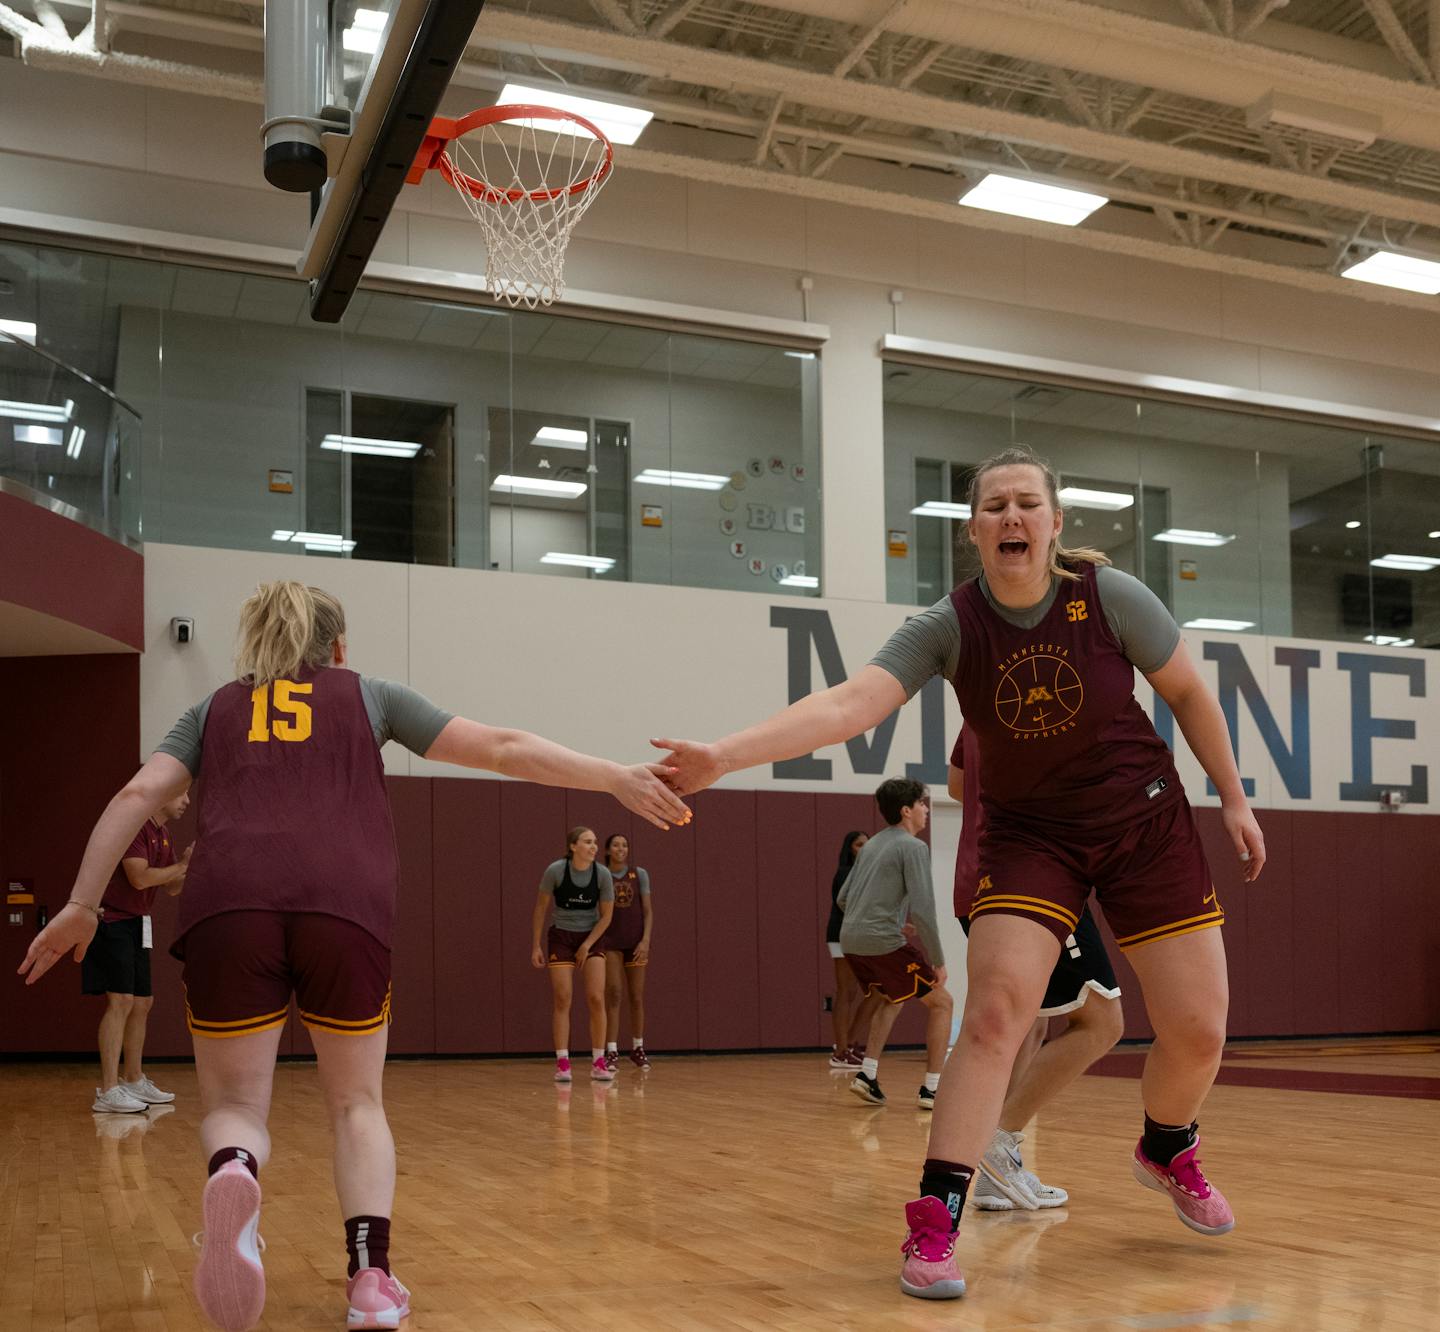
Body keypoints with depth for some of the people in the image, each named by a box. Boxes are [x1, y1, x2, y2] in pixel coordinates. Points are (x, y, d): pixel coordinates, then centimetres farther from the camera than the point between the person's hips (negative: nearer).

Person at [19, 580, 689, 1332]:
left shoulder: (216, 708, 28)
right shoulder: (367, 696, 25)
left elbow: (139, 794, 13)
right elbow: (501, 748, 19)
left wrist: (81, 905, 13)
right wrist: (618, 779, 20)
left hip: (228, 904, 0)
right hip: (346, 904, 0)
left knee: (234, 1104, 11)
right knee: (355, 1100, 18)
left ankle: (234, 1173, -25)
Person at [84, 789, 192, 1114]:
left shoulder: (162, 834, 14)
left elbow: (172, 888, 16)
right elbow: (140, 878, -24)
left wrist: (192, 866, 0)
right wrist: (182, 865, -14)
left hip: (135, 925, 10)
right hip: (111, 920, -10)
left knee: (142, 1002, 14)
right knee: (121, 1000, -16)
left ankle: (134, 1082, 26)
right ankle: (108, 1092, -17)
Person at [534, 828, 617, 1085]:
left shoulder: (602, 874, -11)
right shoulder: (555, 870, -15)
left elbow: (606, 916, -3)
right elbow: (540, 908, -4)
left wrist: (587, 945, -9)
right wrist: (535, 945, -4)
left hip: (592, 938, 1)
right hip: (561, 938, -1)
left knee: (596, 999, -8)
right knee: (562, 1000, -5)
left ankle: (598, 1063, -2)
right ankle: (562, 1063, -2)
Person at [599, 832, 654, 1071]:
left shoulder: (639, 874, 2)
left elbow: (648, 911, 1)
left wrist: (645, 940, -10)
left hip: (636, 941, 2)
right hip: (610, 942, -2)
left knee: (637, 996, 7)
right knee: (613, 994, -10)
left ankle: (638, 1048, 21)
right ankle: (612, 1053, -9)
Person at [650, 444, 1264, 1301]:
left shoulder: (1111, 595, -17)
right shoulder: (949, 628, -18)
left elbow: (1188, 692, 0)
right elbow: (850, 704, -31)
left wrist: (1234, 799, 5)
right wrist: (723, 755, -44)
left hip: (1145, 820, 1)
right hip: (1029, 835, -1)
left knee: (1198, 1030, 1)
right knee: (995, 1012, -19)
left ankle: (1169, 1151, 35)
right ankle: (934, 1225, -15)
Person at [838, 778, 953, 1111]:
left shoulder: (873, 844, 18)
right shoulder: (913, 847, -6)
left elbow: (843, 899, 21)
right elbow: (923, 910, -15)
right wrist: (938, 961, -9)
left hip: (851, 940, 8)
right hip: (884, 942, -8)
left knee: (894, 999, 29)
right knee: (941, 1003, 7)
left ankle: (867, 1074, 17)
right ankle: (931, 1089, 3)